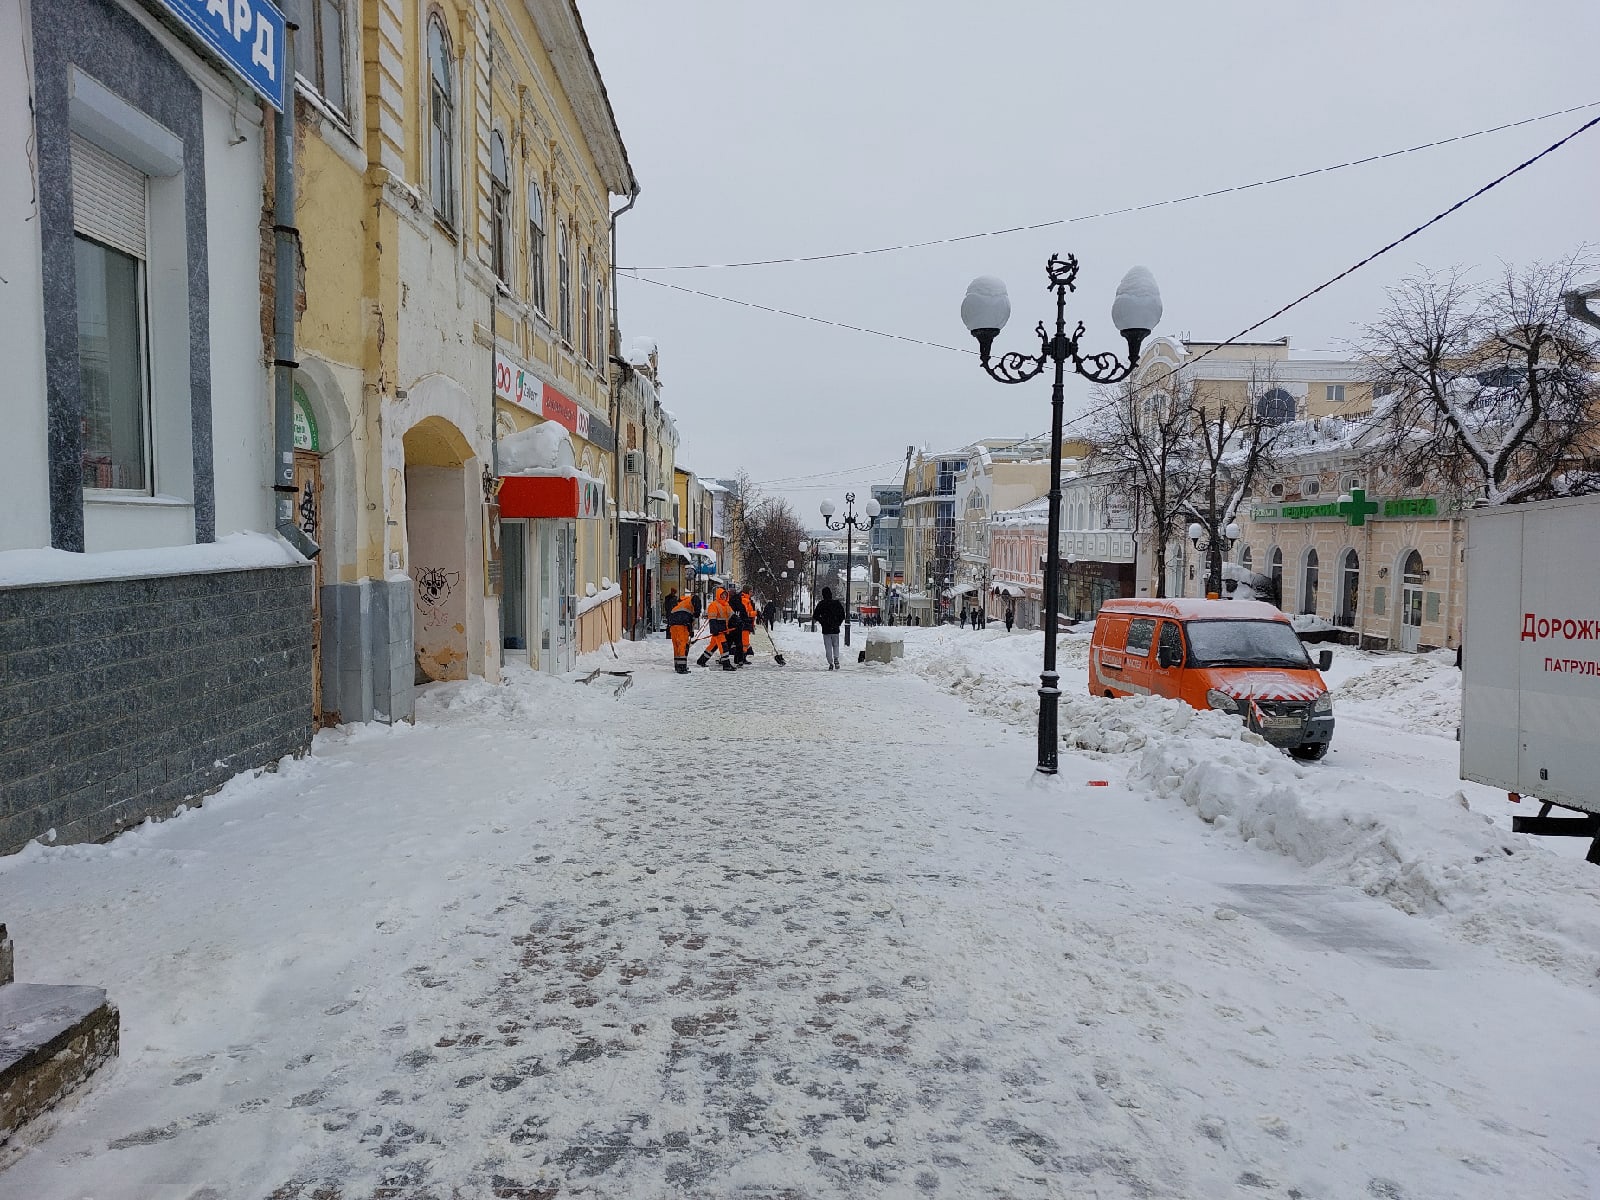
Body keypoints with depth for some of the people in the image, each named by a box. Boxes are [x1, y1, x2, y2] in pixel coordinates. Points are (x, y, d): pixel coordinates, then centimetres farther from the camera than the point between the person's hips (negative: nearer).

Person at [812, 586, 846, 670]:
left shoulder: (821, 604, -4)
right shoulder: (837, 603, -1)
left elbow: (815, 616, -3)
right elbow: (842, 615, 2)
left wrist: (822, 622, 9)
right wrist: (838, 623, 11)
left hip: (826, 629, -1)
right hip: (835, 629, 1)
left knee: (828, 647, 5)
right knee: (835, 645, 16)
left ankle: (831, 663, -2)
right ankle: (836, 659, -5)